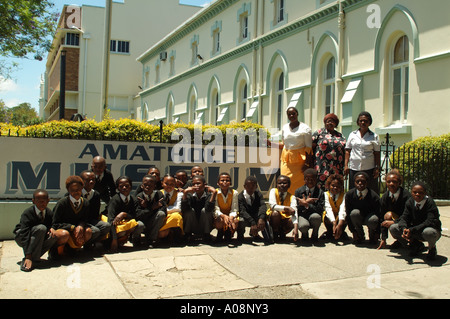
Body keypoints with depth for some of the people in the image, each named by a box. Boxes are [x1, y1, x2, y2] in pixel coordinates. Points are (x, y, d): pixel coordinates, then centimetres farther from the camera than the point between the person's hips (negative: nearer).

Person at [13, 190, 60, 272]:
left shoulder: (49, 213, -9)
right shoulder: (27, 213, -25)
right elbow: (25, 235, -33)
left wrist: (52, 229, -24)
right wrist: (28, 257, -42)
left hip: (39, 239, 5)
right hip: (21, 237, -5)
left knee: (56, 235, -23)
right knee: (41, 228, -34)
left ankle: (34, 256, -9)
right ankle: (27, 260, -30)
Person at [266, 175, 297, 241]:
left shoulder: (292, 197, -10)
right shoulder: (273, 191, -11)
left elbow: (294, 211, -26)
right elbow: (272, 206, -25)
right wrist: (286, 208, -37)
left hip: (285, 219, 1)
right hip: (273, 218, -1)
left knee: (292, 222, -31)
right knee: (275, 213, -34)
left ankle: (282, 233, 5)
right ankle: (275, 233, -5)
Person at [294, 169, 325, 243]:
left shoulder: (320, 192, 0)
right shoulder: (298, 191, 3)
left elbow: (320, 209, -10)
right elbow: (295, 209, -1)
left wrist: (306, 204, -20)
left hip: (314, 215, 0)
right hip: (302, 215, 0)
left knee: (315, 216, -37)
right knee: (303, 226, -35)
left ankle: (315, 234, -3)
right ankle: (305, 234, 7)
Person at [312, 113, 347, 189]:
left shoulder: (340, 136, 17)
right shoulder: (319, 133, 7)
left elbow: (344, 152, 15)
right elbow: (312, 147, 3)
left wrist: (344, 167, 8)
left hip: (336, 170, 3)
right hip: (322, 168, -3)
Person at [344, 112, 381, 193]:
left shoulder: (374, 136, 6)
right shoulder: (352, 135, 10)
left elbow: (377, 153, 4)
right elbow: (347, 150, 11)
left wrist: (377, 168, -4)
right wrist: (346, 165, 2)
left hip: (369, 168, -1)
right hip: (354, 168, 1)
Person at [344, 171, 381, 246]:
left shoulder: (374, 196, -22)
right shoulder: (349, 194, -16)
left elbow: (379, 215, -16)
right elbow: (348, 213, -11)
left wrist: (377, 233, -16)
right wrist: (353, 231, -12)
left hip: (369, 217, -1)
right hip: (357, 218, 1)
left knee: (373, 220, -36)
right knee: (355, 213, -33)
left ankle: (372, 236, 1)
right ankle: (360, 236, -7)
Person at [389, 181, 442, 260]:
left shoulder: (430, 203, -21)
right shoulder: (410, 202, -6)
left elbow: (430, 222, -30)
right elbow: (403, 218, -10)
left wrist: (412, 230, -38)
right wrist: (404, 229, -34)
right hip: (415, 231, 5)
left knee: (429, 232, -42)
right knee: (393, 228, -12)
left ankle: (432, 248, -3)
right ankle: (417, 246, 6)